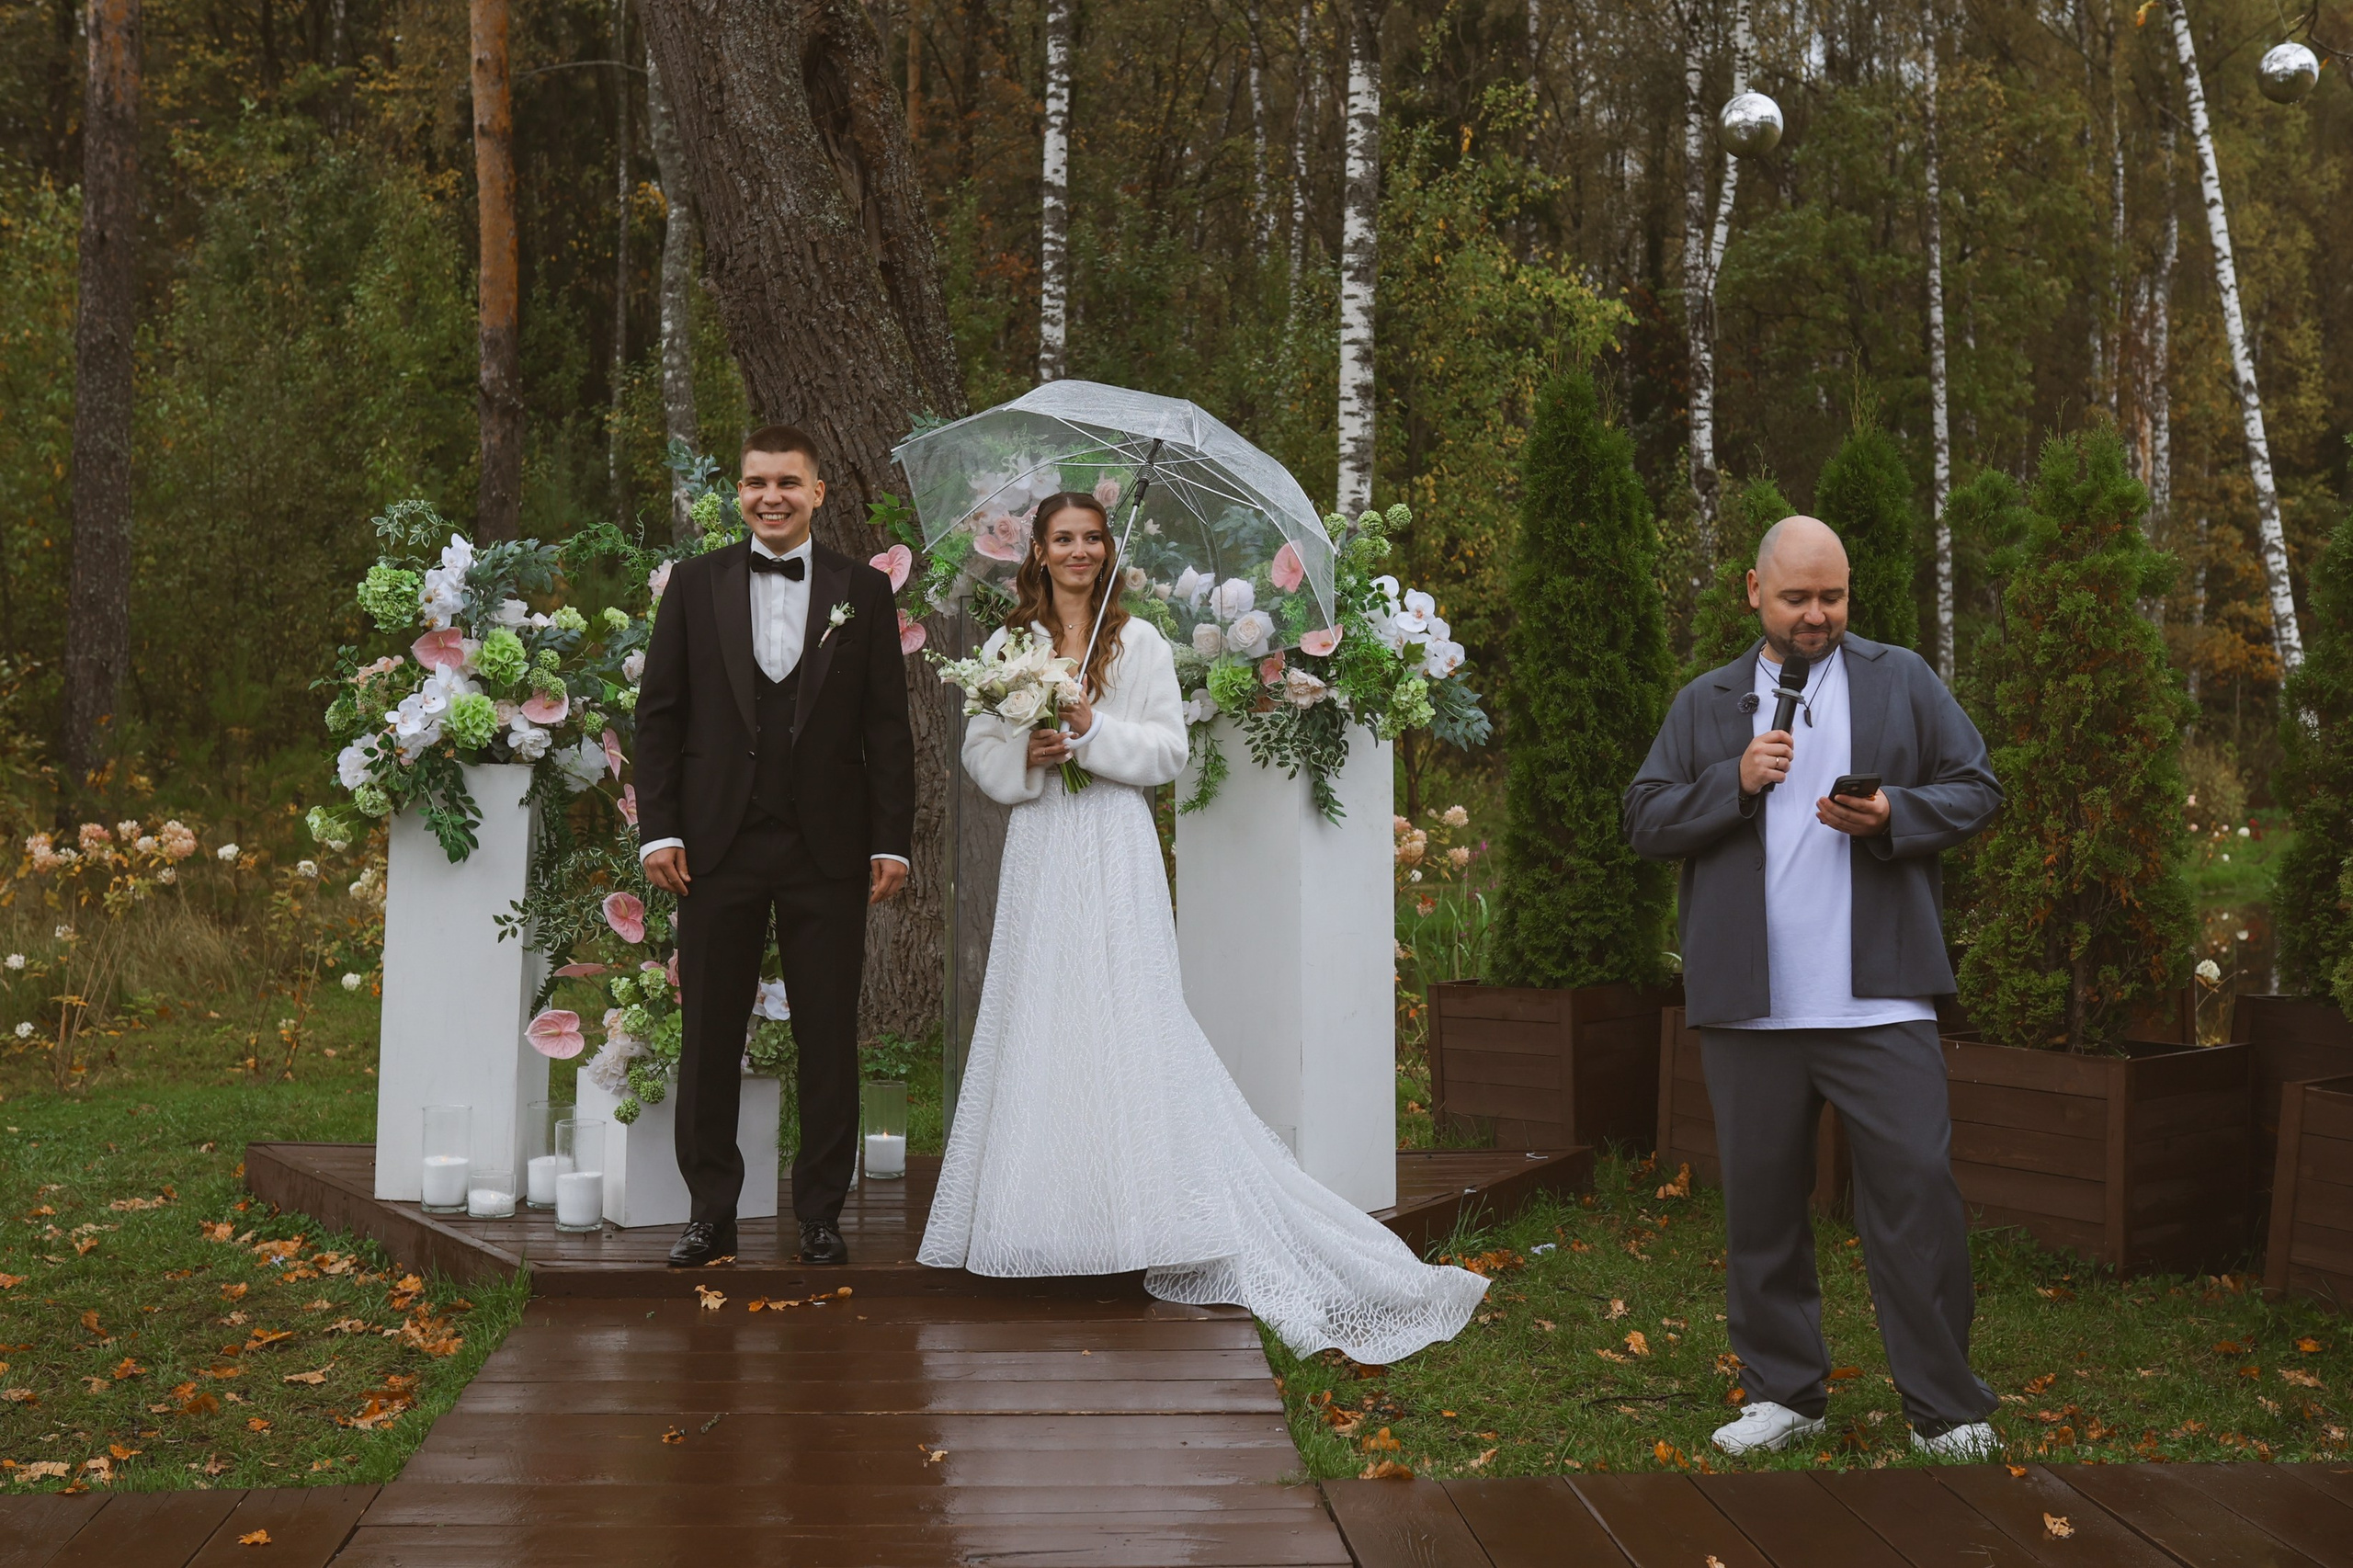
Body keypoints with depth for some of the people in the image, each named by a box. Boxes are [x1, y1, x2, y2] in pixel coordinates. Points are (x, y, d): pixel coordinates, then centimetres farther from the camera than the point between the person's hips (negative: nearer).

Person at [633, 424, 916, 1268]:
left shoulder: (864, 590, 5)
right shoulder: (697, 583, 6)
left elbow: (887, 725, 4)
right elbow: (659, 713, 5)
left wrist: (892, 841, -2)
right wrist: (658, 829, -4)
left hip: (827, 849, 0)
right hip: (718, 844, 0)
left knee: (828, 1039, 5)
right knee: (710, 1037, 6)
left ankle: (820, 1213, 16)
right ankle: (711, 1213, 16)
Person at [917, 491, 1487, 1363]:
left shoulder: (1139, 642, 4)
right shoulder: (1008, 645, 11)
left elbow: (1168, 749, 0)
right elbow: (980, 750, 9)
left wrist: (1094, 734, -13)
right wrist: (1028, 757, -10)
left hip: (1114, 849, -3)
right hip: (1040, 855, 3)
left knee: (1126, 1017, -6)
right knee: (1036, 1019, 2)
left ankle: (1151, 1215, -3)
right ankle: (1034, 1205, 9)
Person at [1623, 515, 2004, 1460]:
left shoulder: (1902, 682, 11)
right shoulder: (1703, 705, 14)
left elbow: (1977, 791, 9)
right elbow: (1646, 822, 7)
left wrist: (1892, 815, -10)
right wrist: (1737, 781, -9)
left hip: (1877, 998, -1)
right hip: (1750, 1006, 2)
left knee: (1916, 1187, -5)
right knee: (1760, 1202, 7)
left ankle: (1946, 1409, 5)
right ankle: (1785, 1393, 20)